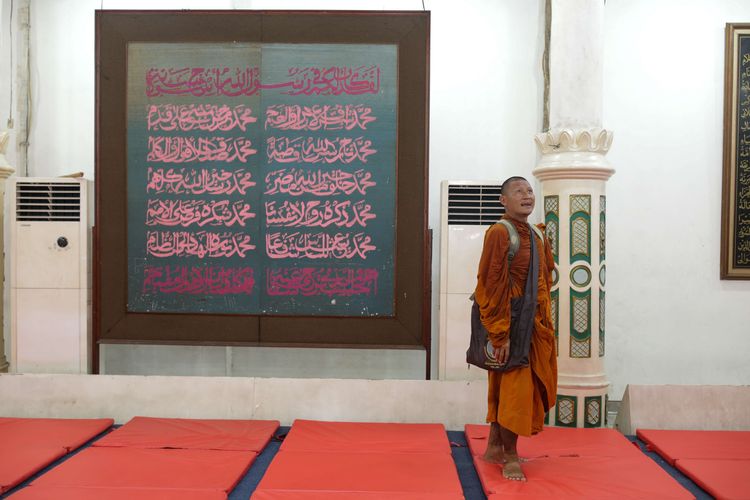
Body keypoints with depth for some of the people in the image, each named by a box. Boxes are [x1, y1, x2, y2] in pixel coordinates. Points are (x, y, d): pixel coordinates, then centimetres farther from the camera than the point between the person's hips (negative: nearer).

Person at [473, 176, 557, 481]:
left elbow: (545, 281, 16)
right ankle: (509, 456, 11)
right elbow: (493, 286, -18)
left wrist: (545, 324, 9)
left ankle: (494, 447, 28)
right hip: (511, 324, -8)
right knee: (514, 386, -2)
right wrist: (501, 333, -21)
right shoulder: (499, 233, -14)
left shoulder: (537, 237, 11)